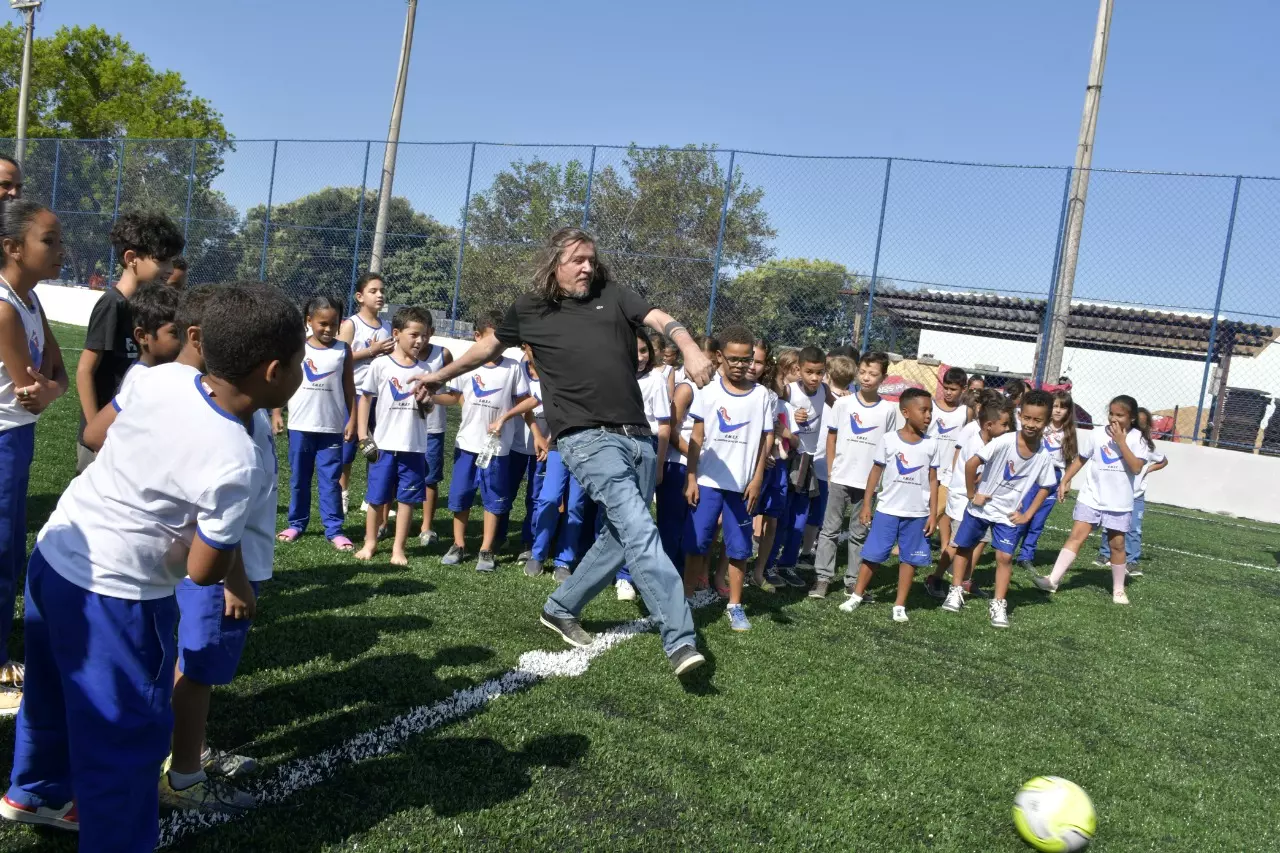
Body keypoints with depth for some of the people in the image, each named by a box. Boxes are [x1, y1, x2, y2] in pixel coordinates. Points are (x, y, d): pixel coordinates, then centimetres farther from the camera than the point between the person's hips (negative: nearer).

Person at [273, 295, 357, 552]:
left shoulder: (343, 350, 1)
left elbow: (349, 388, 5)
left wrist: (352, 419, 1)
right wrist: (276, 413, -3)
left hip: (332, 427, -1)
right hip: (300, 425, 1)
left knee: (331, 480, 2)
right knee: (298, 479, 11)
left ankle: (334, 529, 6)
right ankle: (296, 523, 23)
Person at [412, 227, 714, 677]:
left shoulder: (613, 295, 12)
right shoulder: (531, 309, 10)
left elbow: (660, 319, -2)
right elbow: (490, 345, 26)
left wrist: (690, 349, -24)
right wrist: (441, 375, 36)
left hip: (637, 437, 4)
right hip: (590, 438, -4)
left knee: (621, 536, 11)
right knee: (640, 530, -18)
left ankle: (560, 609, 31)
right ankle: (680, 641, -19)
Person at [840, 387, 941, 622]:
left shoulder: (931, 444, 0)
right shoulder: (889, 440, -6)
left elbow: (933, 480, 5)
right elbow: (876, 472, 2)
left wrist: (933, 514, 2)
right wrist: (866, 504, 0)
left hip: (917, 513, 2)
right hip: (887, 510, -2)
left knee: (910, 559, 7)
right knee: (873, 554, 3)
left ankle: (900, 605, 17)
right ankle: (856, 596, 16)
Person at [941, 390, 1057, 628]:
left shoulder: (1043, 456, -11)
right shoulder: (1004, 442, -23)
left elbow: (1045, 487, 4)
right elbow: (971, 464, -23)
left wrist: (1027, 515, -1)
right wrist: (972, 494, -15)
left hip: (1009, 514, 1)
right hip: (980, 508, -1)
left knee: (1005, 556, -7)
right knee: (964, 547, 10)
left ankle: (999, 604, 8)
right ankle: (956, 591, 28)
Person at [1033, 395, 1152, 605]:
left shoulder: (1137, 439, -7)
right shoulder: (1098, 435, -2)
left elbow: (1136, 468, -19)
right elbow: (1080, 459, 8)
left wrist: (1121, 442, -21)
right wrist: (1065, 481, 2)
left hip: (1119, 503, -1)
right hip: (1091, 498, 1)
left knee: (1117, 544, 8)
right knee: (1076, 536, -8)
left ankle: (1118, 589, 25)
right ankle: (1053, 579, -13)